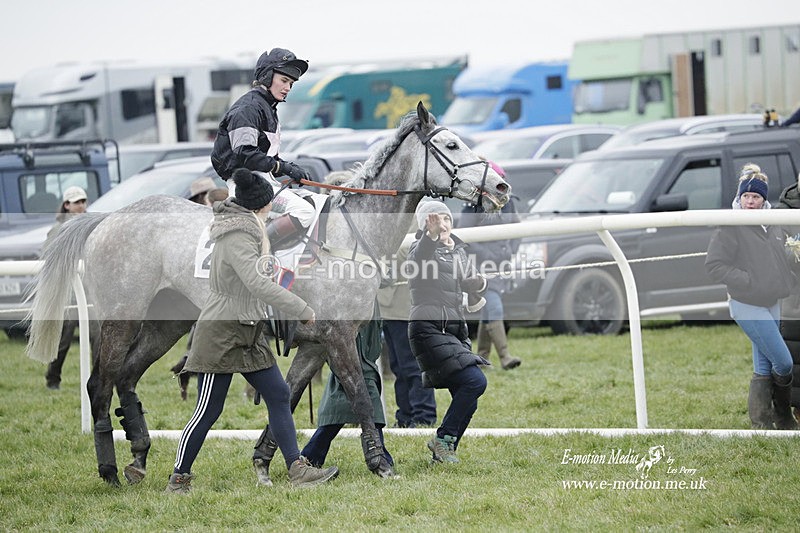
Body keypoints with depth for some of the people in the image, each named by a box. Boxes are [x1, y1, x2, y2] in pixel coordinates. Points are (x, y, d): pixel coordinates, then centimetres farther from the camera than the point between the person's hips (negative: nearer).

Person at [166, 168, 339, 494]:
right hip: (221, 334, -10)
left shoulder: (245, 231, 12)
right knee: (208, 411, -4)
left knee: (278, 395, 4)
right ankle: (178, 480, 5)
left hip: (248, 333, 10)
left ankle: (297, 469, 3)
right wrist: (303, 310, -27)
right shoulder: (237, 237, -19)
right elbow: (258, 283, -31)